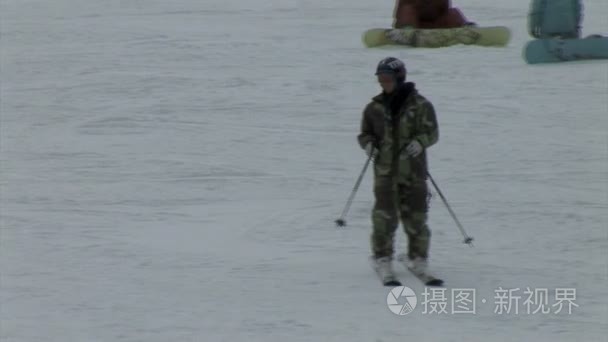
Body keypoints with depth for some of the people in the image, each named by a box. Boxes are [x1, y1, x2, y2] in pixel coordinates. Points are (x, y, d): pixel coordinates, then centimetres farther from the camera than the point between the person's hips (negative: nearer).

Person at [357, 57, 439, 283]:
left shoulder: (420, 105, -1)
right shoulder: (374, 108, 8)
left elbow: (432, 133, 0)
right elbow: (364, 133, 16)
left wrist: (420, 142, -21)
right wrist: (368, 144, -6)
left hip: (413, 170, -1)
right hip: (385, 170, 1)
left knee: (415, 215, 1)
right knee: (384, 215, -8)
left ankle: (418, 258, 18)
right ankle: (382, 258, 3)